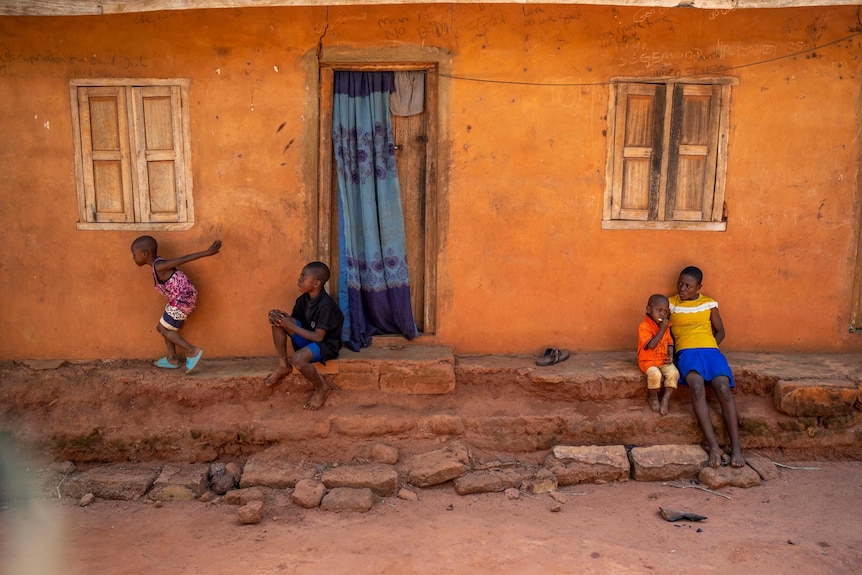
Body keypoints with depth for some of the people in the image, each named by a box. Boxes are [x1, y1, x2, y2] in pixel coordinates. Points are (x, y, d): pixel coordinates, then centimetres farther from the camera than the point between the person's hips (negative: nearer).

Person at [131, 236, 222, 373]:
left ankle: (193, 350, 6)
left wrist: (207, 252, -26)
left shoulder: (159, 267, -18)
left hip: (182, 301, -10)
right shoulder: (158, 263, 10)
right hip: (181, 299, 10)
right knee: (163, 327, 19)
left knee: (163, 329, 3)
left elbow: (184, 259, -23)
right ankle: (172, 359, 29)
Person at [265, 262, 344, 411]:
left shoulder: (326, 305, -27)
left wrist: (291, 326, -25)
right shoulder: (303, 299, -3)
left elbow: (318, 337, -26)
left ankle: (322, 388, -8)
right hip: (307, 338, 8)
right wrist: (282, 317, -17)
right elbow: (294, 320, 7)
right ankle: (284, 365, -3)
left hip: (326, 344, -8)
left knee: (298, 359, -38)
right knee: (276, 317, -10)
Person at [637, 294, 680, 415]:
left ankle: (665, 399, -8)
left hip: (664, 360, 5)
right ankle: (653, 398, -4)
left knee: (674, 373, -22)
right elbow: (651, 345, -26)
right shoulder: (644, 327, -16)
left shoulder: (666, 325, 6)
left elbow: (670, 343, 12)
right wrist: (662, 330, -23)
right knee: (655, 374, -32)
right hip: (648, 361, -5)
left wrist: (670, 356, -7)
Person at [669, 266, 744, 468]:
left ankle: (735, 447, -25)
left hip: (711, 350, 2)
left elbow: (720, 331, 21)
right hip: (686, 352, -2)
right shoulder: (671, 303, 14)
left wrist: (711, 347, 3)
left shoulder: (709, 303, 16)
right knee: (697, 387, -33)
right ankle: (714, 446, -36)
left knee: (723, 389, -27)